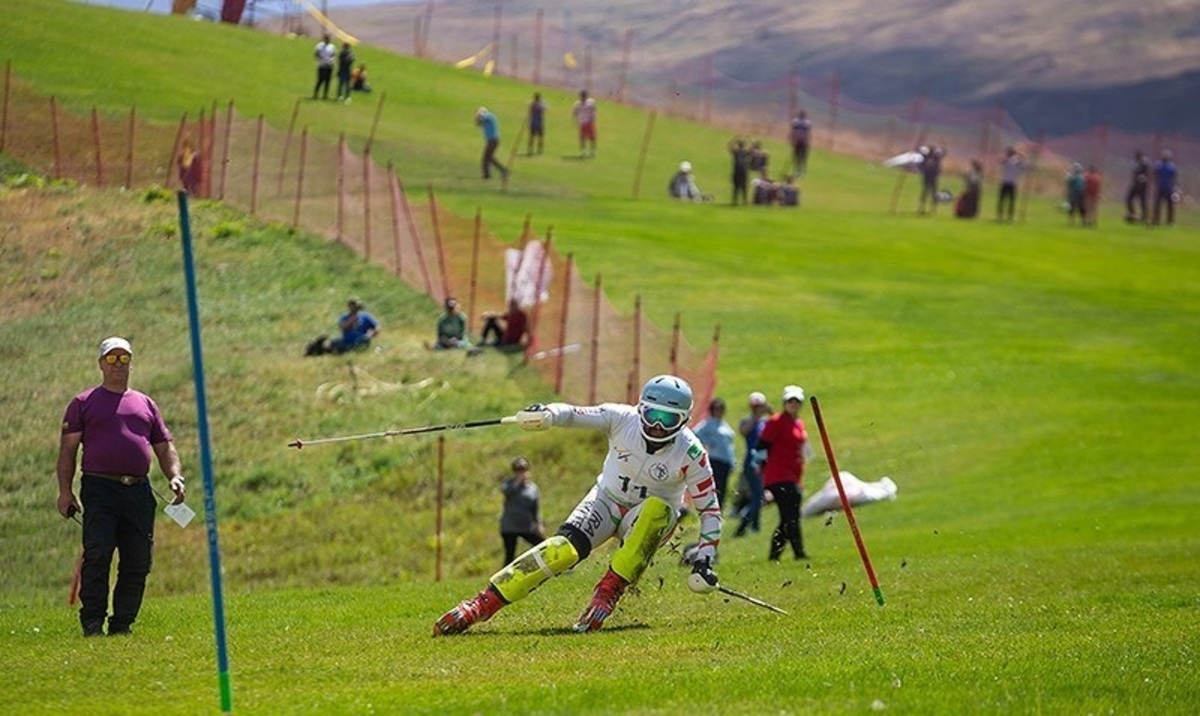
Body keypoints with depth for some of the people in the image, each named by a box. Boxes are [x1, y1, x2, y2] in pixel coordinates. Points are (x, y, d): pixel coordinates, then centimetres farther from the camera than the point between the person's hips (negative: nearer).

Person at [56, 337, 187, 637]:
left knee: (137, 563, 0)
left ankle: (122, 624, 8)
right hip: (100, 489, -4)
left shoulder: (145, 404, 21)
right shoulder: (84, 403, 10)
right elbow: (67, 449, 5)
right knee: (97, 555, -15)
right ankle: (92, 622, -12)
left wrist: (175, 477, 3)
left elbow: (164, 446, 22)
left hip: (139, 491, 4)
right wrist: (65, 490, -6)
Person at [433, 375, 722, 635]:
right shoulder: (623, 419, -15)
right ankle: (483, 603, -29)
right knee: (566, 548, -28)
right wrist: (547, 414, -44)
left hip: (653, 519, 0)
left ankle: (608, 593, -33)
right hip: (607, 500, 0)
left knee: (657, 508, -37)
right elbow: (575, 415, -21)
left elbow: (710, 509, -9)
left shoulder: (690, 454, -17)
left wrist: (704, 560, -17)